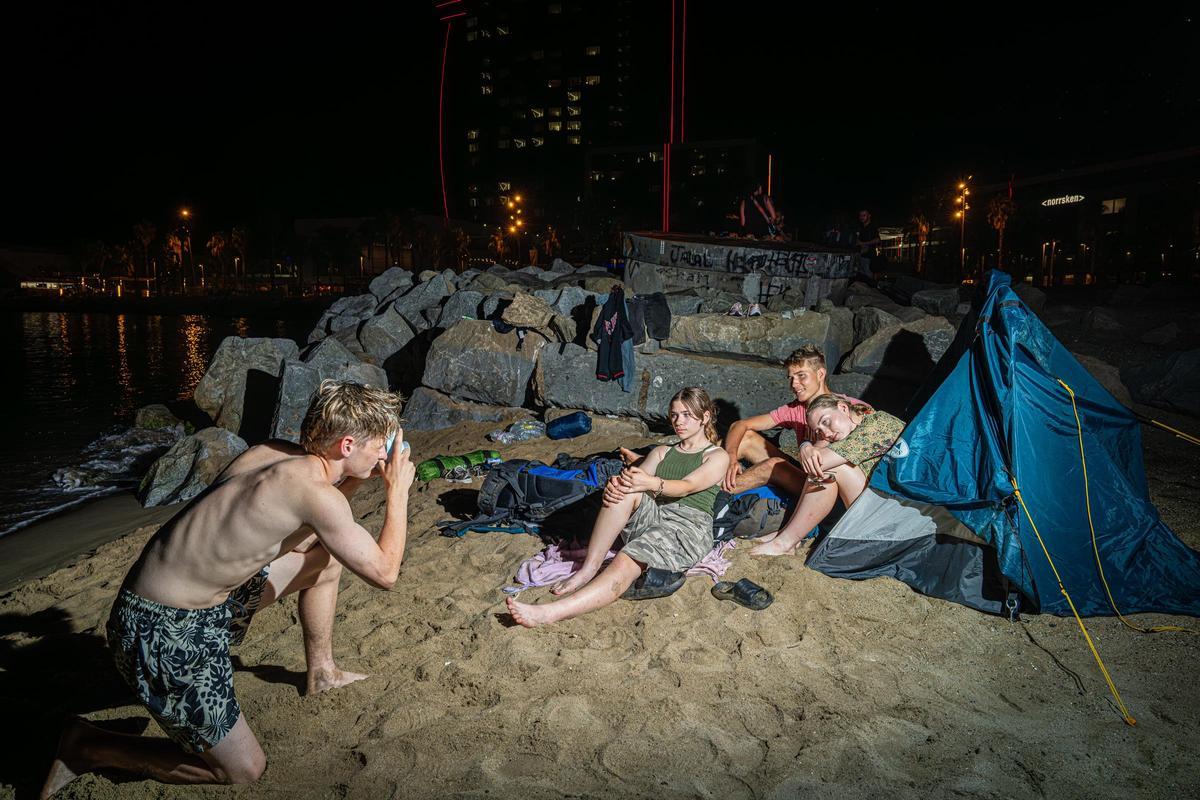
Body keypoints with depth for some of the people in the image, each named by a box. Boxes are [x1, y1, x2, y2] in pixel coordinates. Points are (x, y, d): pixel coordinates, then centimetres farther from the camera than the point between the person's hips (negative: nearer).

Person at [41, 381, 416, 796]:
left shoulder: (272, 451, -2)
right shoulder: (314, 489, -26)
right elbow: (384, 572, -16)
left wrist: (359, 475, 6)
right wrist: (398, 490, -8)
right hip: (164, 635, -9)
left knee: (326, 554, 16)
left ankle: (321, 673, 35)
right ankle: (85, 748, 14)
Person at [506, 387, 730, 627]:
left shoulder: (717, 456, 11)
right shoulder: (661, 452, 26)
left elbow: (687, 487, -9)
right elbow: (637, 479, 7)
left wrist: (651, 483, -29)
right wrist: (616, 484, -18)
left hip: (688, 524, -4)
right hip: (651, 515, 4)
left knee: (626, 562, -33)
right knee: (624, 489, -29)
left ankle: (549, 613, -49)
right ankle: (589, 568, -29)